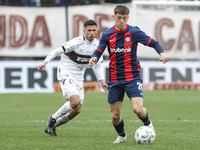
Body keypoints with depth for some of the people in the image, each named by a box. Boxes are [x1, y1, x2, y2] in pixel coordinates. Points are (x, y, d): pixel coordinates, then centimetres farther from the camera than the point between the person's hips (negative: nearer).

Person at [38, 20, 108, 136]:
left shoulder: (97, 45, 1)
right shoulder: (77, 42, -19)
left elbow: (98, 65, 12)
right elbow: (57, 51, -15)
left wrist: (102, 81, 2)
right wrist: (46, 62, -28)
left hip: (78, 77, 7)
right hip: (65, 73, -7)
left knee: (77, 110, 2)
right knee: (76, 101, -26)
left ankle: (52, 126, 21)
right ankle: (54, 117, -2)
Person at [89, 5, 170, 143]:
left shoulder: (134, 32, -4)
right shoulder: (107, 35, 2)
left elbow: (154, 43, 0)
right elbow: (98, 51, 3)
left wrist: (162, 53, -20)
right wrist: (94, 58, -20)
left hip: (133, 77, -2)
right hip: (115, 79, 2)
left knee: (138, 109, -20)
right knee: (115, 116, 3)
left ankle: (148, 124, 15)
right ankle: (122, 136, 34)